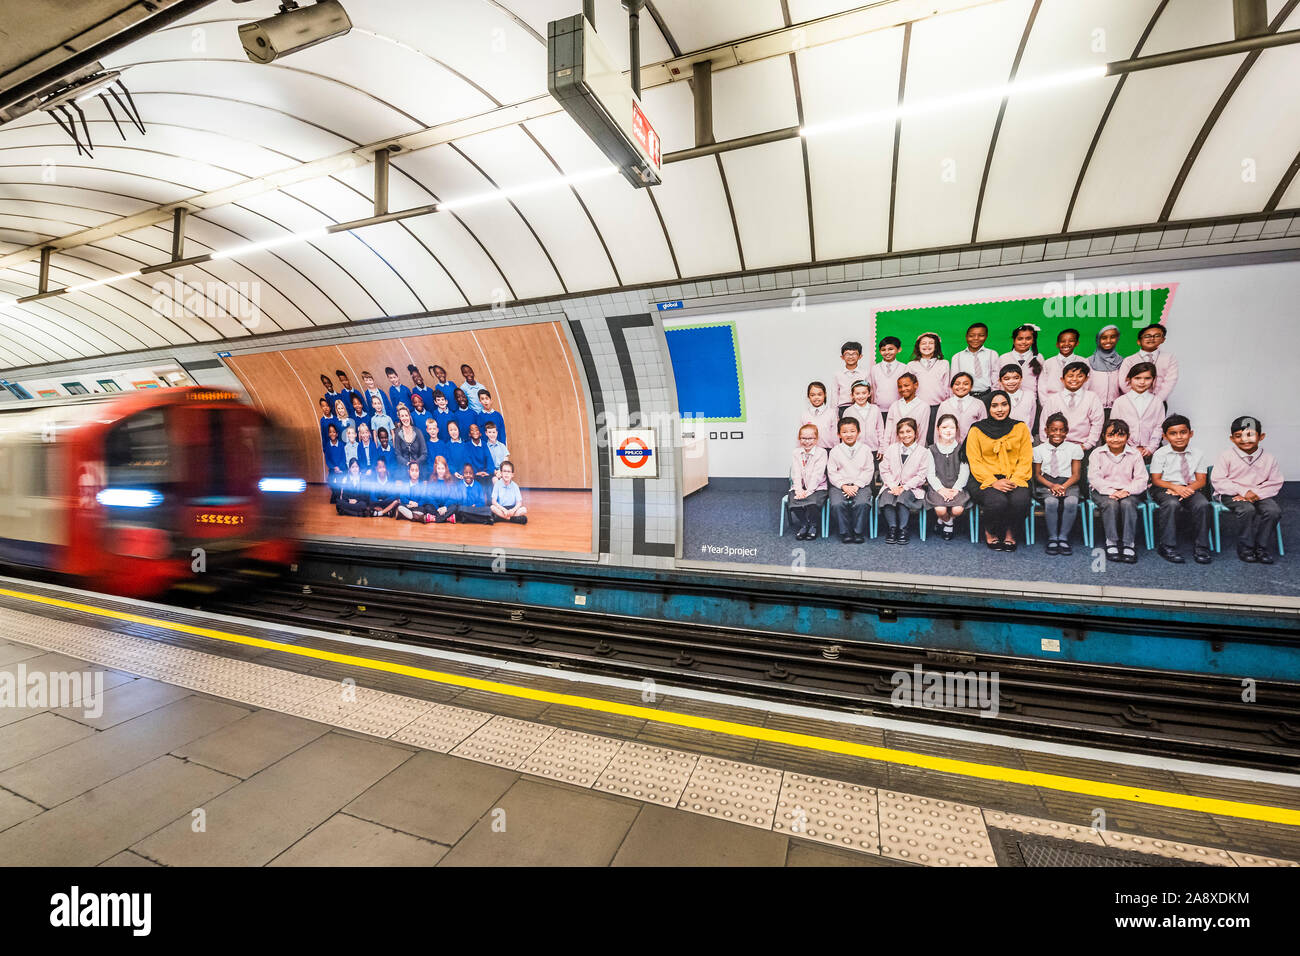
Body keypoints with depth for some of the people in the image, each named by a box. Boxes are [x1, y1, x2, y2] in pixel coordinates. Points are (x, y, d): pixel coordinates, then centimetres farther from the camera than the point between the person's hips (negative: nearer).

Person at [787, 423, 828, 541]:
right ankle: (802, 526, 1)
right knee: (793, 502, -25)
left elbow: (817, 474, -11)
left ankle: (813, 526, -1)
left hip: (817, 487, -3)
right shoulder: (796, 453, 8)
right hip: (799, 487, 3)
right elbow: (795, 474, -1)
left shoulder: (821, 452, -3)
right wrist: (799, 490, -15)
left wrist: (808, 491, -20)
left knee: (812, 502, -31)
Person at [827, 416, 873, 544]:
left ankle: (859, 533, -11)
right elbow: (832, 473, 2)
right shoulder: (834, 451, 7)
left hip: (861, 485, 0)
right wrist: (844, 486, -11)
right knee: (837, 504, -28)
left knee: (862, 504, -29)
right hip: (839, 485, 0)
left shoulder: (865, 450, 8)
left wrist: (856, 485, -9)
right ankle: (845, 533, -12)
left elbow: (869, 471, 4)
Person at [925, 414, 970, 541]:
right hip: (937, 488, -1)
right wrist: (941, 489, -13)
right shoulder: (932, 450, 6)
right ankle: (948, 523, 11)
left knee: (958, 510, -25)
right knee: (940, 509, -26)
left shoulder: (961, 449, 8)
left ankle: (943, 520, 11)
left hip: (957, 488, 1)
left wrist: (955, 489, -12)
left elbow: (964, 473, 2)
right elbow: (930, 474, 1)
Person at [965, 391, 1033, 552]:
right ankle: (990, 531, 0)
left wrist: (1015, 480, -10)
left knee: (1020, 500, -31)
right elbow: (975, 462, -1)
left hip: (1015, 479, 2)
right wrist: (994, 482, -15)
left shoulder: (1020, 428, 13)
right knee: (998, 501, -33)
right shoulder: (976, 430, 5)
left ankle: (1009, 531, 1)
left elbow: (1026, 459, 8)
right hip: (987, 481, -2)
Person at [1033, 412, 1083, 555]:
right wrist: (1051, 485, -13)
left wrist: (1064, 486, -14)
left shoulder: (1074, 448, 11)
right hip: (1046, 483, -1)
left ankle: (1063, 537, -20)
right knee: (1051, 502, -34)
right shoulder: (1039, 449, 9)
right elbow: (1037, 474, 6)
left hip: (1068, 483, 1)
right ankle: (1052, 538, -21)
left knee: (1071, 502, -33)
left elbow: (1076, 474, 6)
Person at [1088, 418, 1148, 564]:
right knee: (1111, 504, -32)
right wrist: (1111, 491, -21)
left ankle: (1128, 544, -26)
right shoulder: (1097, 454, 2)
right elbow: (1094, 478, -7)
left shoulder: (1134, 454, 6)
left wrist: (1127, 490, -19)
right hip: (1103, 491, -1)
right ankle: (1111, 542, -23)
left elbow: (1141, 479, 0)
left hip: (1127, 491, 1)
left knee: (1127, 503, -32)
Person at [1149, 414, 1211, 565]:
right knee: (1172, 504, -35)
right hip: (1165, 490, -3)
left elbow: (1201, 480, 4)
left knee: (1202, 504, -30)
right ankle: (1168, 547, -27)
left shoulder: (1197, 454, 9)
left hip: (1189, 489, 3)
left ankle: (1200, 547, -17)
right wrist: (1175, 487, -19)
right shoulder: (1160, 454, 1)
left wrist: (1187, 488, -17)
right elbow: (1156, 480, -2)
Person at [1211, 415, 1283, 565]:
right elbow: (1218, 481, -8)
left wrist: (1256, 494, -14)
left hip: (1260, 495, 3)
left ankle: (1261, 547, -7)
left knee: (1273, 511, -25)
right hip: (1232, 495, -3)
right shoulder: (1226, 456, -3)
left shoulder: (1269, 459, 5)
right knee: (1247, 510, -32)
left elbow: (1275, 483, 4)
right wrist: (1243, 491, -17)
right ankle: (1245, 547, -13)